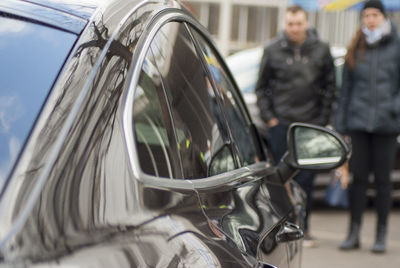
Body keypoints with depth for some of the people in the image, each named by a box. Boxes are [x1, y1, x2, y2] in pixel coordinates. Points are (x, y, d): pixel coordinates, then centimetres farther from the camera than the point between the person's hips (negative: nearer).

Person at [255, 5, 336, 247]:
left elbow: (330, 86, 8)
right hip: (281, 123, 0)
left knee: (306, 178, 1)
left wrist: (323, 117, 2)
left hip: (311, 124, 0)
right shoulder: (273, 51, 2)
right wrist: (269, 116, 1)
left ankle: (302, 227, 12)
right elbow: (262, 87, 9)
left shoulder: (321, 50, 3)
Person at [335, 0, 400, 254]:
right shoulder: (356, 50, 10)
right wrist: (340, 124, 10)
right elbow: (346, 88, 13)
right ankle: (354, 233, 13)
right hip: (359, 122, 2)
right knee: (359, 177, 5)